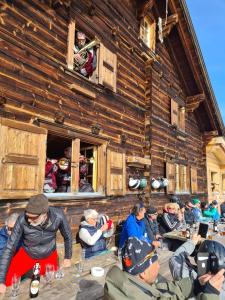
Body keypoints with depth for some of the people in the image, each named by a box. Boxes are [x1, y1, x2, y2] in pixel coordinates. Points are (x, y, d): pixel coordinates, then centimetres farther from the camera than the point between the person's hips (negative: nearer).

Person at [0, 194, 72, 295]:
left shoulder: (58, 216, -32)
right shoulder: (22, 220, -32)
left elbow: (67, 236, -12)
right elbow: (9, 248, -21)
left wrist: (68, 258, 2)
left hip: (49, 256, 0)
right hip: (26, 255, 0)